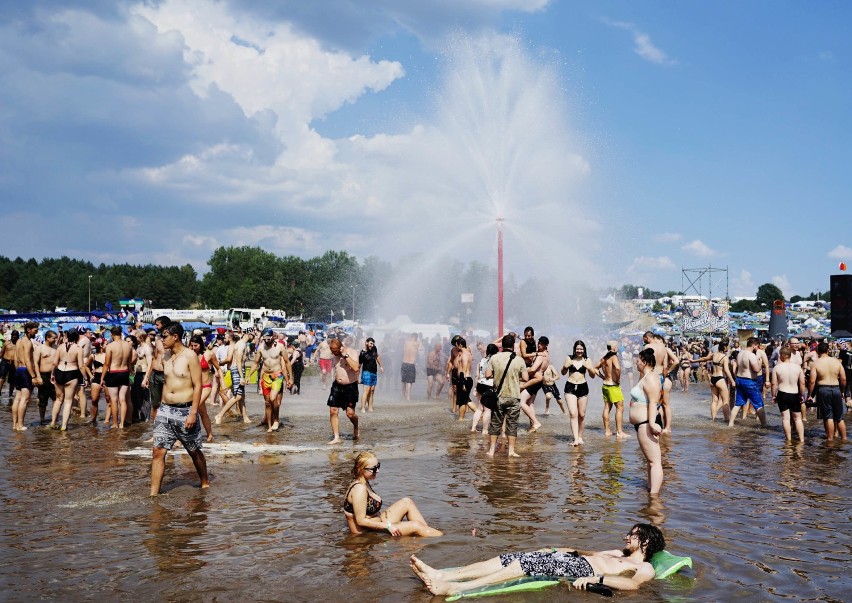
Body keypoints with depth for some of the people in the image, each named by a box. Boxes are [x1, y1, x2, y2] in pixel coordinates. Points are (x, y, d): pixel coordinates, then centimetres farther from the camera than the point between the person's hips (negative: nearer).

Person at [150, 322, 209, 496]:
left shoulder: (190, 356, -11)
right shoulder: (166, 357, 8)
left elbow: (197, 386, -13)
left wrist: (193, 413, -18)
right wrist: (162, 407, 13)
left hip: (185, 410, -5)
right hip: (165, 410, 6)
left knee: (194, 451, 10)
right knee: (158, 451, -2)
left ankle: (205, 483, 31)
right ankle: (154, 493, 1)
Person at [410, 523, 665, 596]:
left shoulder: (645, 568, 6)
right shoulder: (618, 553, 34)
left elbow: (631, 583, -15)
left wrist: (595, 578, -28)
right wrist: (553, 549, 26)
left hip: (581, 568, -8)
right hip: (571, 559, 8)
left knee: (524, 564, -28)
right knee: (508, 558, -11)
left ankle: (454, 588, -39)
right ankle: (439, 575, -21)